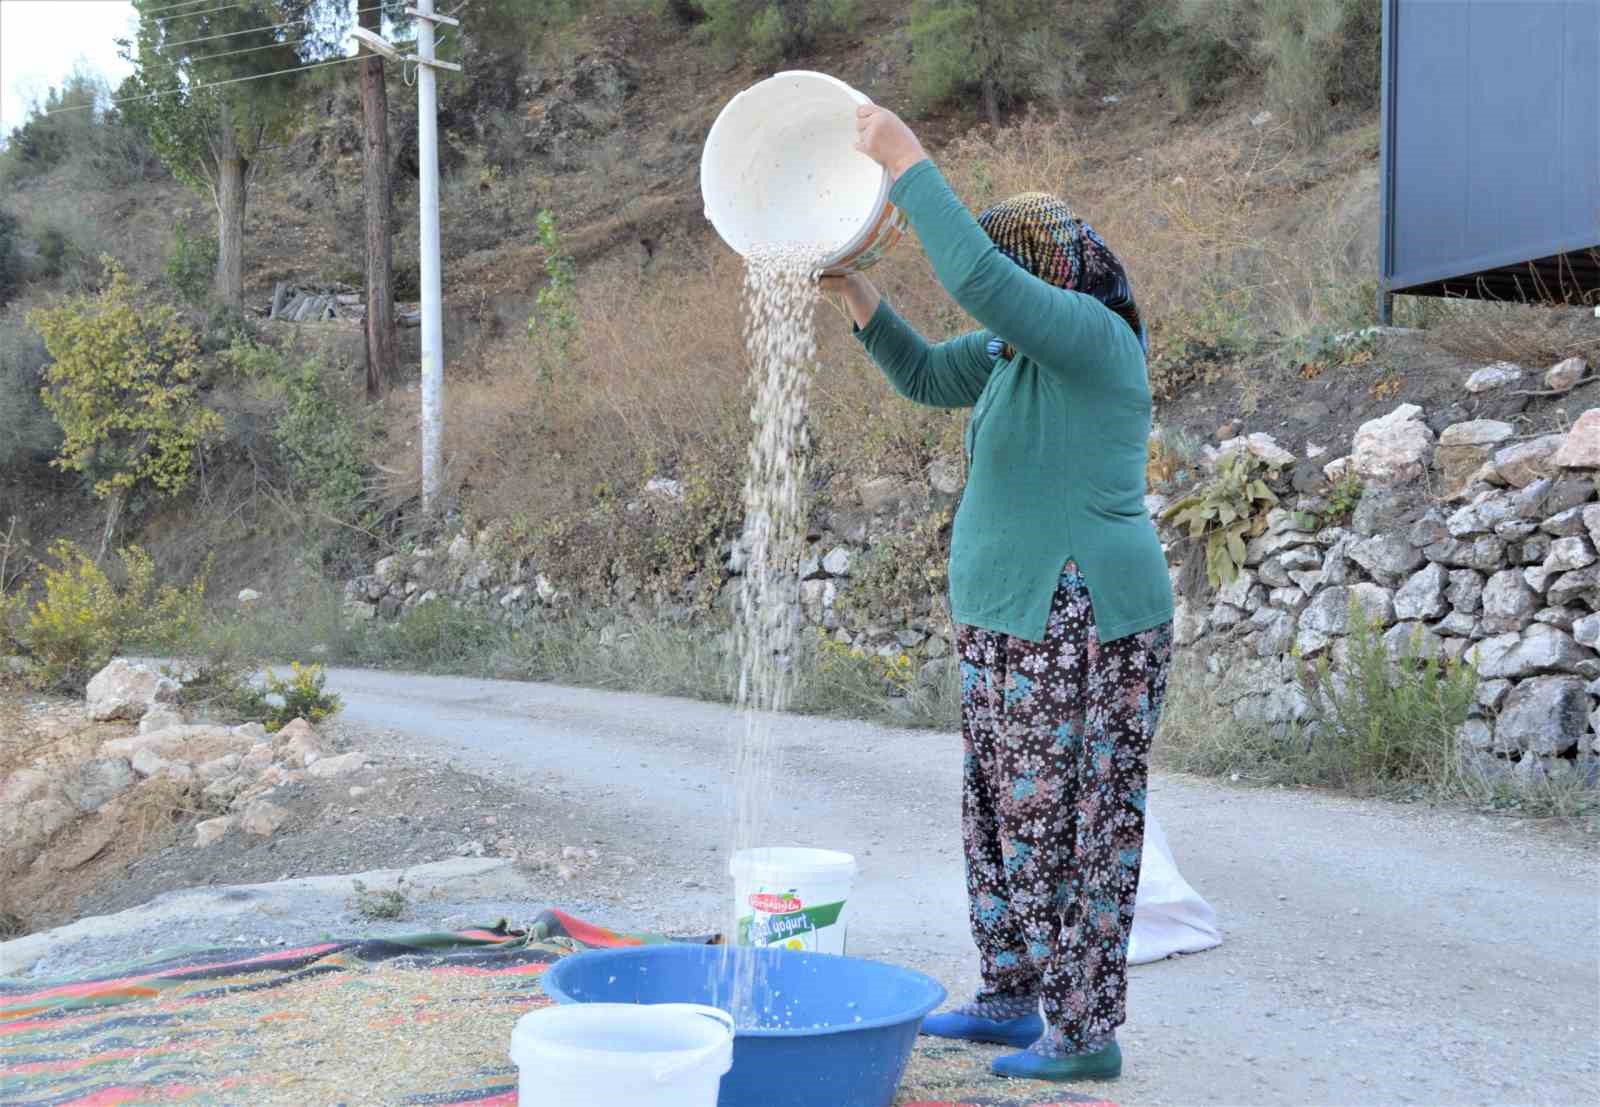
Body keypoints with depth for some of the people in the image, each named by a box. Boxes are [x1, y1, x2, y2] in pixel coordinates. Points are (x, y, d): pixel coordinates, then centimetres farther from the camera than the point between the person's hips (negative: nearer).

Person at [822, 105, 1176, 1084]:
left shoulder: (1090, 335, -15)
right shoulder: (1022, 352, 13)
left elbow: (976, 277, -29)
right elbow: (926, 374, 24)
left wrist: (906, 159, -21)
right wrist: (853, 289, 12)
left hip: (1078, 627, -10)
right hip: (1020, 626, 10)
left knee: (1067, 828, -4)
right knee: (1006, 817, 17)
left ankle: (1087, 1032, 6)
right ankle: (1014, 1000, 29)